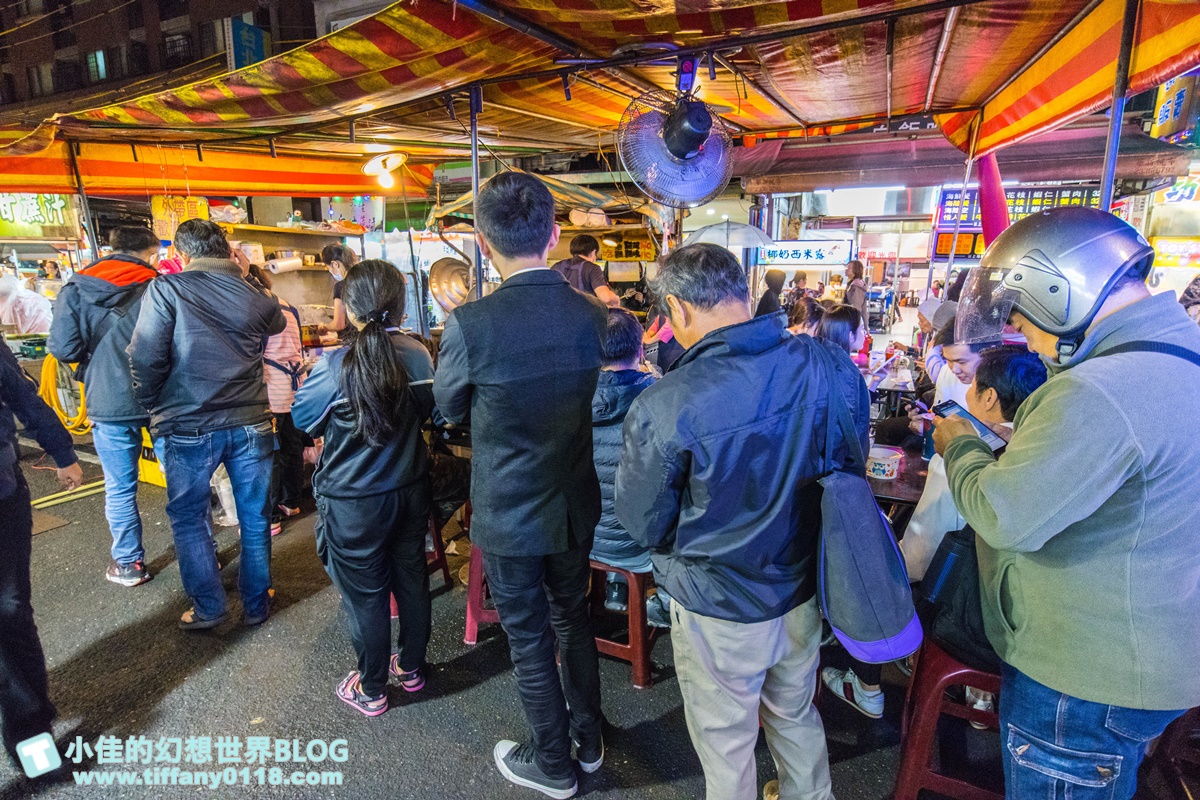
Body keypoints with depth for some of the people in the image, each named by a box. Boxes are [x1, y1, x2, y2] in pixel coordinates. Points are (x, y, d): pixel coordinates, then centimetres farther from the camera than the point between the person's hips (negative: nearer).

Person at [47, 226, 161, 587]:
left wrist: (98, 351, 14)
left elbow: (63, 348, -6)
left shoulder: (76, 290, 0)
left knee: (120, 488, 11)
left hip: (110, 404, 0)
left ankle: (128, 564, 21)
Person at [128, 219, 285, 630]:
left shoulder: (166, 289, -7)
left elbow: (145, 357, -12)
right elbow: (277, 325, 23)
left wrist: (154, 408, 3)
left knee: (188, 518, 16)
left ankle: (208, 608, 23)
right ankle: (255, 605, 25)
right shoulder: (256, 297, 2)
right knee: (254, 518, 13)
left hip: (189, 426, -2)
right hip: (250, 423, 3)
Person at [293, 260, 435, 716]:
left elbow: (302, 419, -3)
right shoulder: (420, 356, -9)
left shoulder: (336, 368, -21)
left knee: (365, 594, 12)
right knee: (411, 580, 19)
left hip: (353, 503, -4)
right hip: (410, 491, 4)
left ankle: (371, 690, 30)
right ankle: (411, 668, 38)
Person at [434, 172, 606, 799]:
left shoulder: (470, 324, -24)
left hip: (509, 514, -4)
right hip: (576, 506, 5)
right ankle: (588, 740, 45)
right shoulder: (591, 313, -10)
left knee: (530, 642, 15)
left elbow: (450, 409, -6)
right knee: (572, 619, 25)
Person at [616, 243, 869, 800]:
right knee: (797, 717, 30)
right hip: (805, 591, 5)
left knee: (726, 744, 21)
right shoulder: (834, 366, -13)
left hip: (718, 612, -5)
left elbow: (645, 527, -14)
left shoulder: (664, 407, -29)